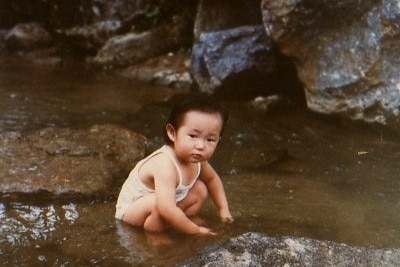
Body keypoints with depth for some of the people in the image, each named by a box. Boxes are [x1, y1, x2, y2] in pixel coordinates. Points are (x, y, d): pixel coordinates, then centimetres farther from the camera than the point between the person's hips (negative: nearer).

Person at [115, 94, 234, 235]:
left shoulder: (196, 159, -14)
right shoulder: (166, 166, -40)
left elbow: (212, 179, 11)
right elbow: (166, 209, -49)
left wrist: (223, 209, 6)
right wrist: (195, 230, -36)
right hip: (132, 207, -8)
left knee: (200, 190, 1)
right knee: (158, 203, -36)